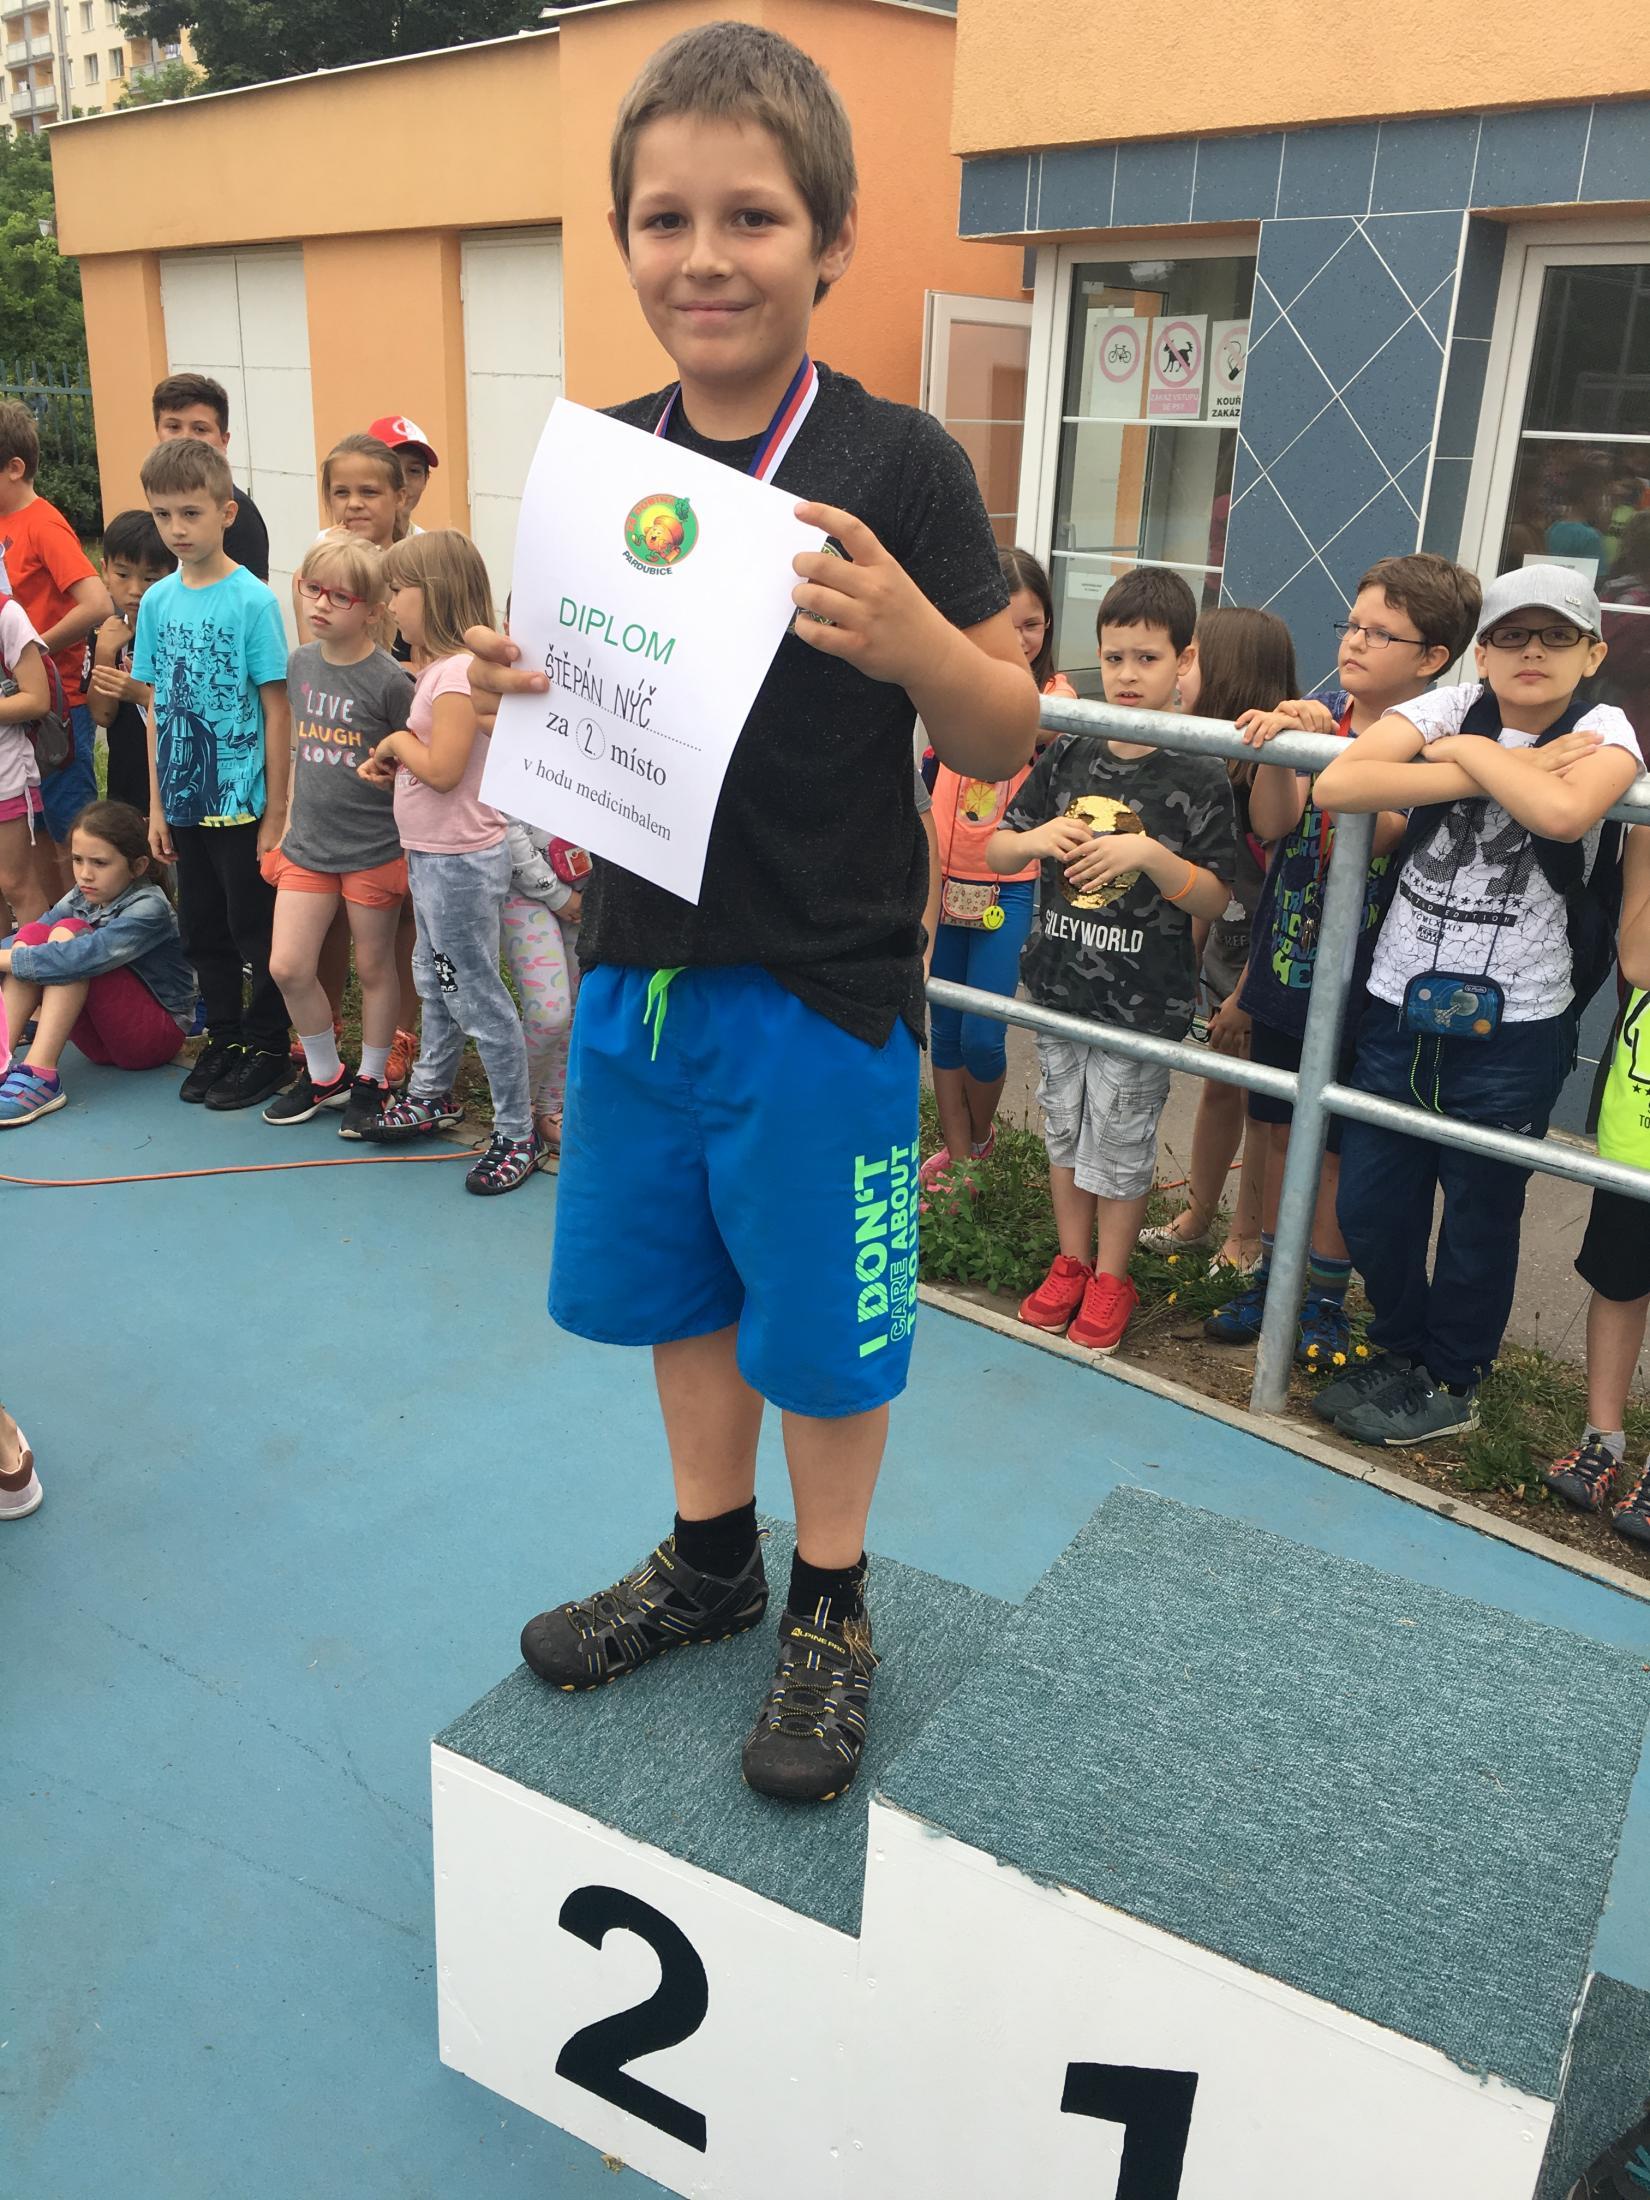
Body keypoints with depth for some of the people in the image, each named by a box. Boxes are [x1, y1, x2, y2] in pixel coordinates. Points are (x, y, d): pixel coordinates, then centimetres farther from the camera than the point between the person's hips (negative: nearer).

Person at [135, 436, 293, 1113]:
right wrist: (158, 805, 7)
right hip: (185, 801, 5)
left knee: (258, 931, 4)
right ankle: (224, 1038, 30)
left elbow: (276, 710, -10)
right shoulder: (157, 602, 4)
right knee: (205, 930, 15)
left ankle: (268, 1047, 19)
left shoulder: (252, 601, -11)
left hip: (243, 802, -5)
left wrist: (276, 812, -11)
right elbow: (158, 708, 9)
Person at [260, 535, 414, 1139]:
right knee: (287, 966, 5)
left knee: (374, 968, 9)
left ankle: (372, 1080, 27)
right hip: (308, 845, 6)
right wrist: (289, 820, 14)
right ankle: (325, 1075, 25)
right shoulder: (301, 663, 4)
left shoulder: (390, 681, -15)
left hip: (374, 849, -5)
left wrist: (396, 806, -12)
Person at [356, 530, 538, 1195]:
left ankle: (517, 1134, 8)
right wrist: (394, 762, 0)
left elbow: (444, 769, -26)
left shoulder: (457, 672, -21)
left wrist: (398, 741, -10)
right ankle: (430, 1097, 41)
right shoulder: (442, 667, 10)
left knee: (475, 995, -3)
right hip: (432, 854, 11)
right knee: (436, 982, 23)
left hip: (459, 860, -11)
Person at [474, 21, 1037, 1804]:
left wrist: (910, 635, -28)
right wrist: (516, 685, -7)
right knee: (669, 1281, 19)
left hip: (820, 985, -5)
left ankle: (829, 1606, 34)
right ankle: (710, 1555, 42)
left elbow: (1003, 743, -9)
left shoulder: (895, 466, -10)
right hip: (637, 964, 5)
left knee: (821, 1322, 9)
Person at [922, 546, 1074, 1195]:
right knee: (944, 1027, 12)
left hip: (1010, 889, -3)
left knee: (982, 1038, -2)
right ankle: (956, 1153, 29)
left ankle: (981, 1137, 28)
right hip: (945, 879, 3)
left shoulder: (1055, 694, -6)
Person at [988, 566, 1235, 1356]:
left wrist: (1151, 854, -26)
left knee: (1121, 1141, 7)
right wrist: (1038, 838, -15)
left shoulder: (1199, 778, -9)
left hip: (1144, 1000, -4)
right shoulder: (1069, 757, 1)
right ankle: (1070, 1263, 34)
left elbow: (1213, 901, -10)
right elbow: (995, 852, 7)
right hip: (1060, 984, 4)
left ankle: (1111, 1279, 26)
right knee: (1064, 1127, 16)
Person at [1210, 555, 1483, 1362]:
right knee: (1281, 1129, 16)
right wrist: (1278, 748, -24)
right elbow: (1273, 823, -7)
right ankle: (1272, 1273, 31)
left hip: (1359, 979, -4)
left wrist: (1328, 747, -32)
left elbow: (1376, 835, -24)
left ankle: (1326, 1295, 24)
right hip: (1284, 961, 5)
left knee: (1337, 1145, 6)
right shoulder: (1316, 713, 3)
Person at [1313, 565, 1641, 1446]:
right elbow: (1336, 784, -19)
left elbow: (1562, 811, -31)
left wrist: (1466, 750, -15)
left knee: (1479, 1216, 11)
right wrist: (1500, 770, -19)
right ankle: (1401, 1352, 38)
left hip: (1512, 1029, -3)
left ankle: (1450, 1385, 33)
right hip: (1398, 1009, 3)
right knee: (1368, 1208, 12)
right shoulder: (1450, 708, -1)